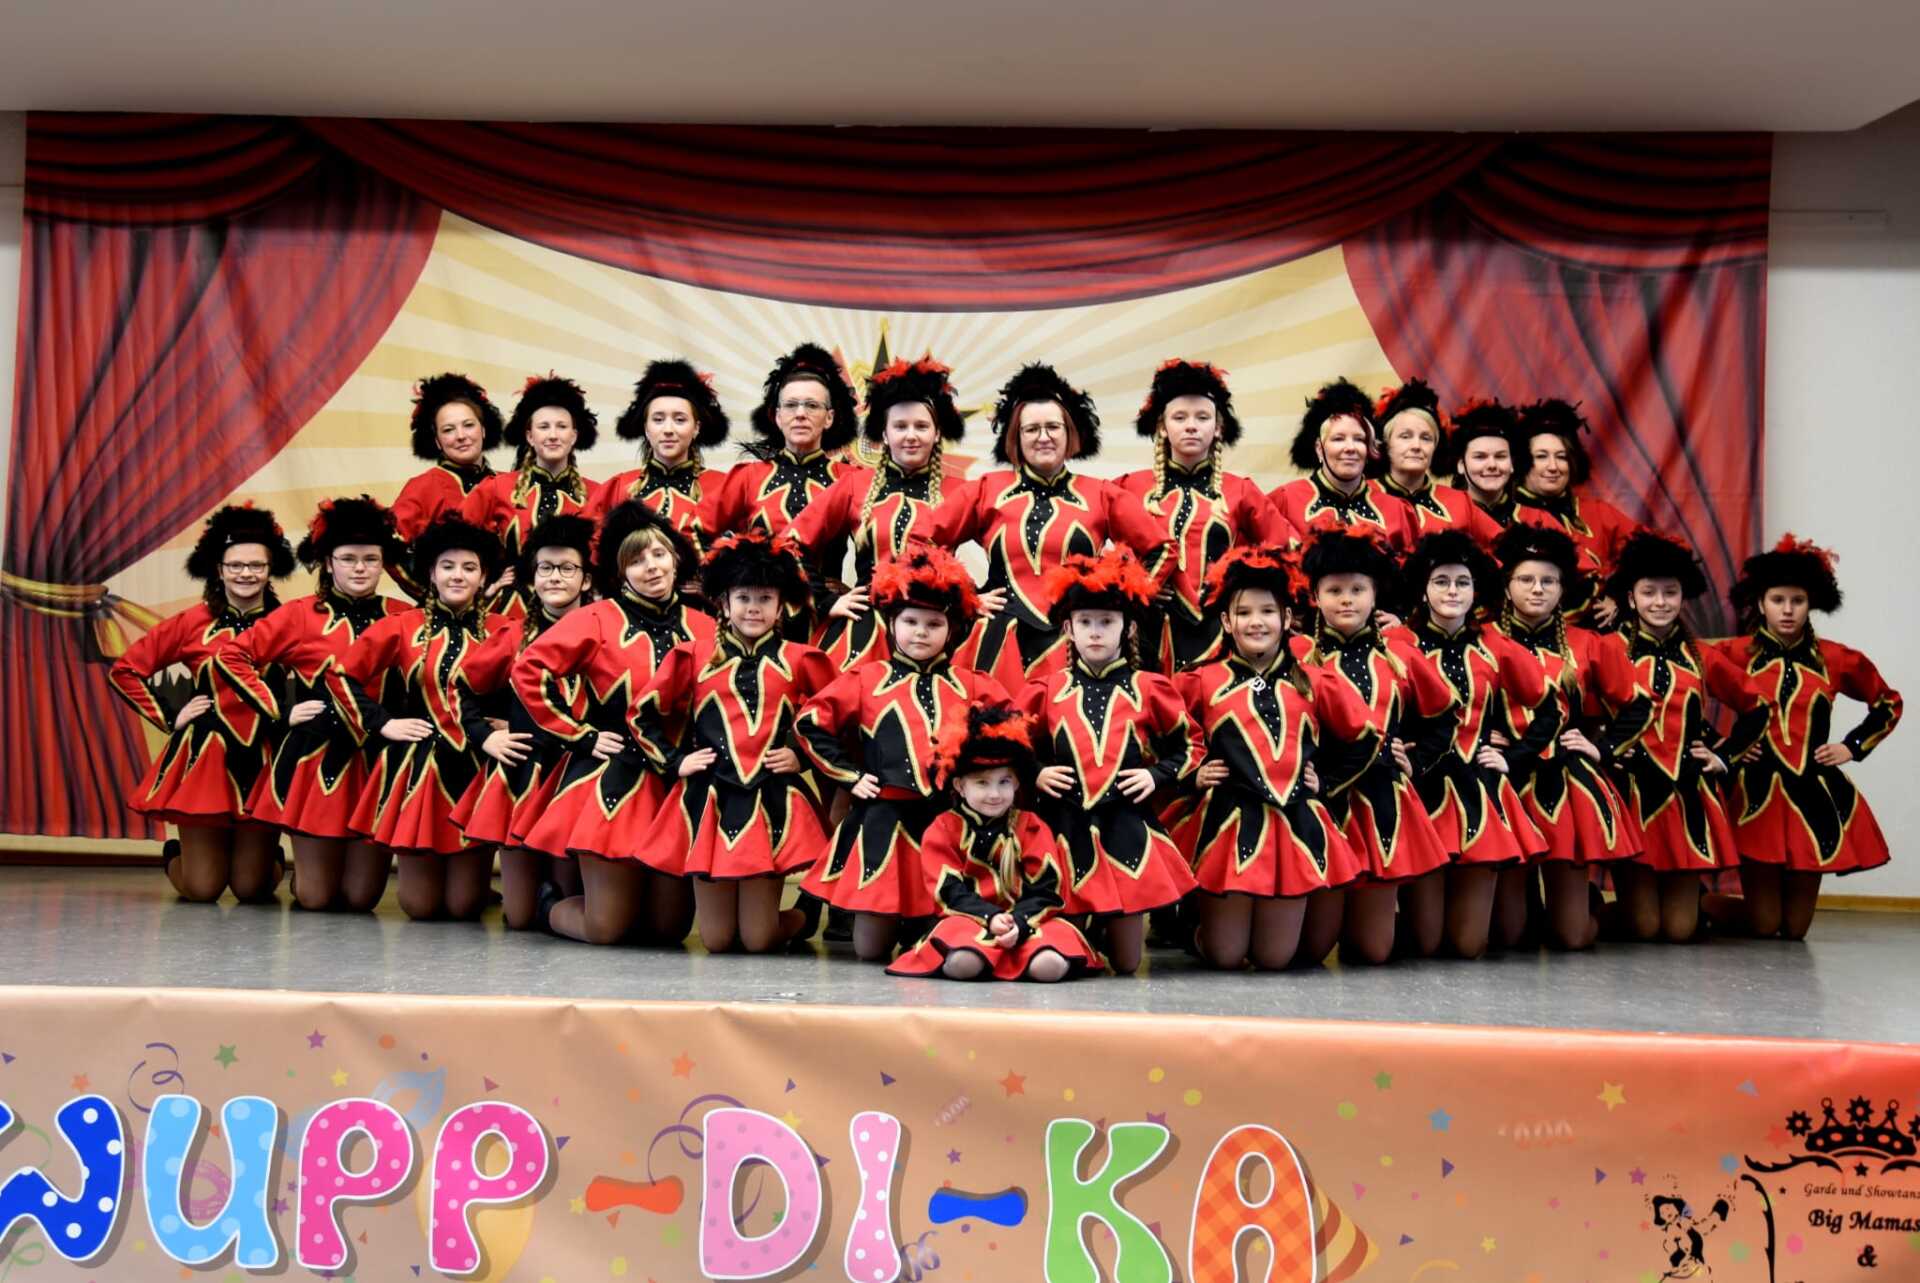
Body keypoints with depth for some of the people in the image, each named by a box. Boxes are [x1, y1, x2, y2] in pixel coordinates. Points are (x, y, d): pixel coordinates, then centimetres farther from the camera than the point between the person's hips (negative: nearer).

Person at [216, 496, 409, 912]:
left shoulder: (404, 618, 4)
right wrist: (279, 711, -4)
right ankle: (306, 872, 38)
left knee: (362, 897, 3)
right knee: (314, 897, 4)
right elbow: (231, 656, 0)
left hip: (378, 762, 1)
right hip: (316, 759, -1)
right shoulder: (299, 615, 0)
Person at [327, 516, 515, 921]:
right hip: (417, 765, 1)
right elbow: (340, 676, 7)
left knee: (464, 905, 2)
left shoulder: (502, 632, 1)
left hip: (475, 767, 0)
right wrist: (382, 724, 2)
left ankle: (471, 872, 36)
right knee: (419, 905, 5)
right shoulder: (402, 626, 3)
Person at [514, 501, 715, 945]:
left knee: (670, 928, 5)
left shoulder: (703, 628, 5)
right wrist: (580, 736, -7)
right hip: (613, 783, -3)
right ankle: (550, 904, 33)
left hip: (680, 786, 3)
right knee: (605, 929, 0)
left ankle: (625, 900, 38)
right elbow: (528, 671, -8)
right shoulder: (597, 620, -4)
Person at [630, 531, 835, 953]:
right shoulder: (695, 657, 6)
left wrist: (804, 756, 2)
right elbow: (642, 714, 14)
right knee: (715, 939, 3)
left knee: (758, 939, 0)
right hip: (709, 802, 1)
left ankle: (799, 916, 31)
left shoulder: (800, 661, 5)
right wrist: (675, 760, 5)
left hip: (774, 804, -1)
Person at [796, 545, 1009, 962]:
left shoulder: (970, 686, 8)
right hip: (885, 819, -1)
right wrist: (849, 774, 1)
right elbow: (811, 723, 6)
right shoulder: (867, 680, 4)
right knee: (870, 949, 1)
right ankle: (890, 923, 34)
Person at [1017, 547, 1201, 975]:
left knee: (1126, 963, 6)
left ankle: (1115, 926, 39)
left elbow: (1192, 744, 14)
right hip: (1065, 828, 0)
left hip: (1127, 828, 0)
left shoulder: (1149, 690, 3)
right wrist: (1035, 774, -3)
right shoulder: (1047, 691, 4)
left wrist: (1158, 774, -1)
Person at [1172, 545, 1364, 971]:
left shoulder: (1311, 684, 7)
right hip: (1227, 822, -2)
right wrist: (1193, 772, -3)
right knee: (1224, 957, -1)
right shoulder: (1202, 683, 2)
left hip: (1295, 824, 2)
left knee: (1276, 958, 6)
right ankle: (1196, 922, 32)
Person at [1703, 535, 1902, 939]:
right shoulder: (1736, 654, -3)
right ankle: (1700, 903, 25)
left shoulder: (1835, 659, 5)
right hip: (1758, 792, -3)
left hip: (1815, 795, 3)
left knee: (1796, 928, 6)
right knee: (1762, 926, -3)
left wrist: (1853, 746, 6)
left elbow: (1889, 703, 20)